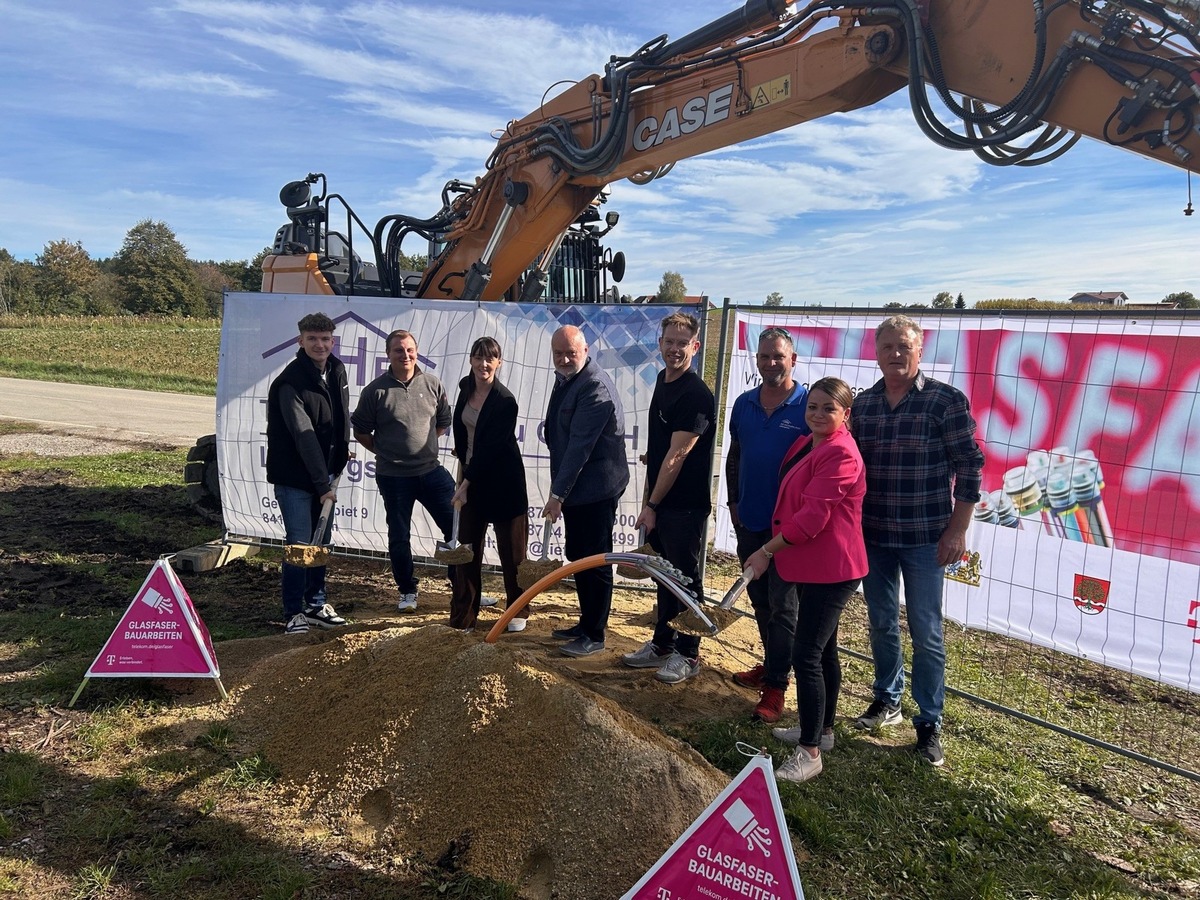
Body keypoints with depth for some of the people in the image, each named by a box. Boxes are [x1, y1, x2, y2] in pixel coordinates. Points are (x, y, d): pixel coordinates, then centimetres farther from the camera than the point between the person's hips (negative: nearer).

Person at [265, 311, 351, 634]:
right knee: (300, 544, -6)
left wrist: (341, 455, 13)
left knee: (321, 542, 14)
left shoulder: (336, 371, 4)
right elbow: (303, 436, -24)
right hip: (294, 477, -7)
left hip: (325, 474, 7)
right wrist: (322, 483, -27)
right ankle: (294, 613, 8)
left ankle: (316, 604, 27)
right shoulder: (290, 382, -19)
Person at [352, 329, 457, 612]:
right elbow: (361, 431, 3)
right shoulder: (376, 391, -7)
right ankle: (407, 591, 27)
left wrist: (424, 444, 10)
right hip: (393, 477, -2)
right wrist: (384, 451, 3)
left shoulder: (432, 385, 1)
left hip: (432, 472, 2)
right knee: (399, 537, 9)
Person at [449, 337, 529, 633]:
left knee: (511, 548, 5)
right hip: (472, 475, 6)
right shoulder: (466, 388, 4)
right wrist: (463, 463, 15)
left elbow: (490, 447, -20)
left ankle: (518, 612, 23)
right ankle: (462, 616, 15)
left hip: (502, 482, -6)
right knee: (467, 545, 6)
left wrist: (466, 483, -18)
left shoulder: (505, 401, -18)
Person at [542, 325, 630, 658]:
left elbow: (580, 445, -24)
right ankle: (586, 623, 34)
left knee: (595, 562, 2)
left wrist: (558, 493, -21)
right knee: (578, 558, 19)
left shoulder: (596, 387, -21)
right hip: (573, 486, 10)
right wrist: (558, 490, 17)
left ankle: (594, 636, 15)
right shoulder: (564, 379, 10)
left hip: (595, 489, -10)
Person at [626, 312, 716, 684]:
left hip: (685, 505, -8)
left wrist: (652, 505, -15)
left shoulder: (696, 395, -18)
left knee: (685, 577, 4)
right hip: (660, 501, 8)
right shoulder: (663, 380, 11)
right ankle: (663, 644, 31)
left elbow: (676, 457, -19)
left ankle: (687, 653, 18)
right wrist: (651, 502, 15)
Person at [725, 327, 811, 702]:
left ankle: (776, 685, 10)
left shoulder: (808, 405, -10)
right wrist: (733, 503, 9)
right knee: (759, 599, 17)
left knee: (782, 605, 2)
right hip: (749, 520, 6)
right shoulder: (744, 403, 6)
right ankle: (772, 664, 34)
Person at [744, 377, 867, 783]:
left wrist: (767, 551, -19)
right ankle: (821, 730, 34)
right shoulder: (805, 444, 11)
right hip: (810, 566, 10)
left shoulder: (841, 454, -20)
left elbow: (813, 517, -25)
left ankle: (810, 753, 0)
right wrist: (774, 551, 16)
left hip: (830, 570, -10)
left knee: (806, 655, -9)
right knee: (823, 650, 19)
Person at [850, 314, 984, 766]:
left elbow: (969, 466, -7)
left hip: (925, 538, -4)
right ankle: (887, 700, 34)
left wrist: (957, 530, -10)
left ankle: (930, 722, 18)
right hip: (872, 536, 4)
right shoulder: (862, 404, 4)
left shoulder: (947, 401, -7)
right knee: (881, 624, 16)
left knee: (926, 633, 4)